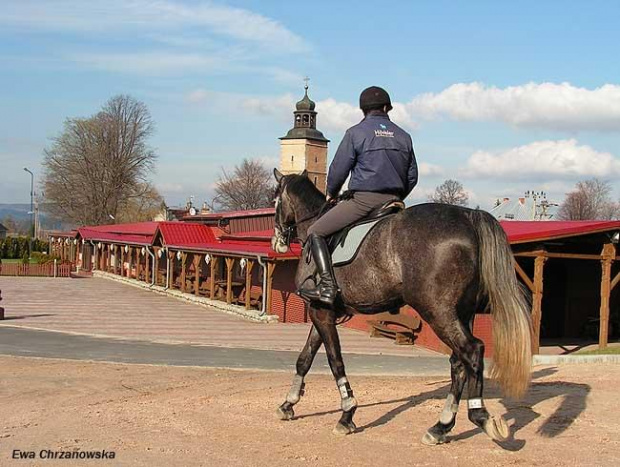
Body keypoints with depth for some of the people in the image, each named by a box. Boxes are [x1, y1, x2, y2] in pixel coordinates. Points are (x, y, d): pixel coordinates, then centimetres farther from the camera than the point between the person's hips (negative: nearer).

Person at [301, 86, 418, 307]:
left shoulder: (355, 133, -3)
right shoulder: (403, 136, 12)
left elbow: (338, 169, -2)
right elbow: (412, 177, 14)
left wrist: (331, 193, 16)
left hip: (363, 199, -6)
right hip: (394, 202, 6)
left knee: (315, 232, -1)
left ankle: (327, 286, -15)